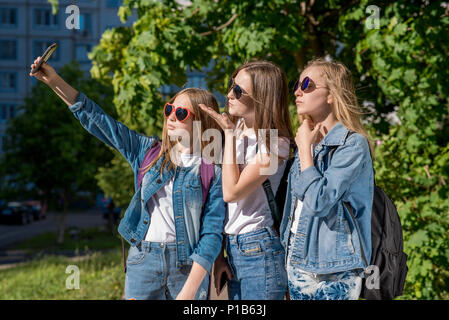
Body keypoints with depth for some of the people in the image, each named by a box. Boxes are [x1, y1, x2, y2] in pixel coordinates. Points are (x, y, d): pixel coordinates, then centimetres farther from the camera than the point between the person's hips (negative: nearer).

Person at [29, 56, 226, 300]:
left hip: (188, 264, -2)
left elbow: (212, 233, -9)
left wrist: (189, 291, -18)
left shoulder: (214, 171, -4)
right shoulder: (148, 151, 8)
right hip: (143, 259, 3)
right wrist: (55, 81, 3)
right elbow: (98, 121, 9)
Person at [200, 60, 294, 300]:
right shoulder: (238, 130, 8)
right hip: (232, 247, 7)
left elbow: (231, 192, -21)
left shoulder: (275, 143, -13)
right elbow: (220, 195, 8)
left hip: (258, 250, -7)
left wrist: (229, 134, -17)